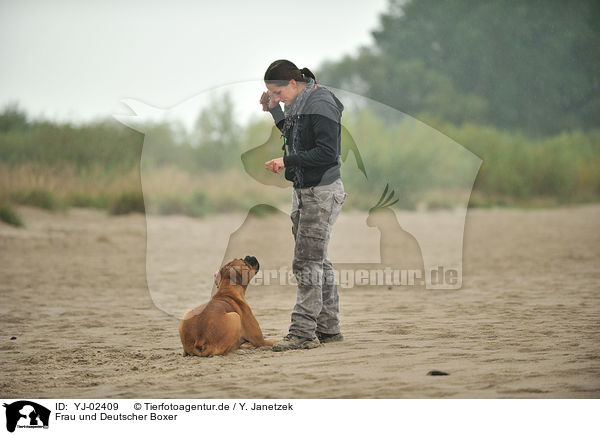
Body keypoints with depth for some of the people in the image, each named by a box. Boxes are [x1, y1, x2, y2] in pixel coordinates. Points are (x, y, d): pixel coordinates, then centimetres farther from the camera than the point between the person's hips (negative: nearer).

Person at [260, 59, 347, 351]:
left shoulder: (321, 105, -17)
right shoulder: (298, 104, 11)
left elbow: (327, 152, -23)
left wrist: (287, 161, -21)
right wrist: (273, 111, 16)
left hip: (322, 192, -10)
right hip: (304, 191, 10)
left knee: (307, 262, -10)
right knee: (318, 261, 13)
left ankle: (303, 332, -8)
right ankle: (328, 328, 20)